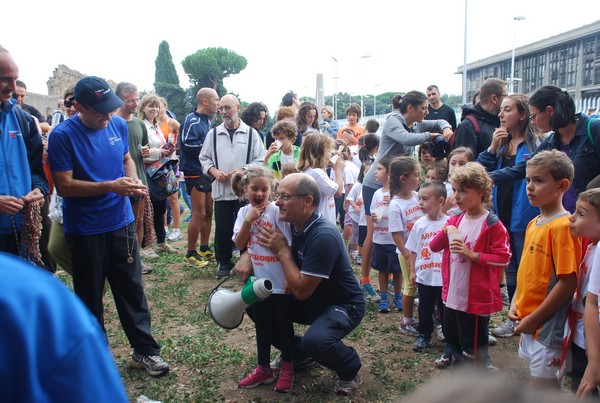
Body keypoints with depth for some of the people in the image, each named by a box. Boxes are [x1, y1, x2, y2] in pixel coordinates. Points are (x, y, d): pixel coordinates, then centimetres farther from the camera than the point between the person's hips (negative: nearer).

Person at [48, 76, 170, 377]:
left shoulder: (118, 125, 1)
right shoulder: (63, 135, -14)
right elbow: (65, 186, -16)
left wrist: (132, 180, -6)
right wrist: (111, 187, -23)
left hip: (121, 222, 4)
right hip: (85, 230, -3)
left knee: (132, 289, 10)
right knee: (90, 296, 12)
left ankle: (144, 349, 24)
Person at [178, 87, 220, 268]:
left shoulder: (208, 120, 14)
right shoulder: (192, 121, -14)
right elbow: (187, 144, -25)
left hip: (208, 172, 9)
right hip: (195, 173, -9)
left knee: (208, 212, 13)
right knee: (199, 214, -5)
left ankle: (204, 249, 26)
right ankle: (191, 254, 8)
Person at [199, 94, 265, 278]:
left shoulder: (251, 133, 2)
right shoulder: (213, 134, 8)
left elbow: (260, 160, 0)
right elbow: (204, 158, 12)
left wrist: (243, 171, -14)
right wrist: (214, 171, -7)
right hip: (221, 190, 2)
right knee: (222, 229, 8)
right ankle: (224, 262, 24)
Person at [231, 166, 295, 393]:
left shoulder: (276, 211, -14)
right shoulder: (244, 212, 1)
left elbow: (290, 245, -14)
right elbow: (240, 245, -5)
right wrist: (248, 220, -18)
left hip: (281, 282, -5)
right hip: (259, 281, 5)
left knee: (284, 325, 11)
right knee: (262, 326, 16)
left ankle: (287, 369, 28)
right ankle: (264, 369, 32)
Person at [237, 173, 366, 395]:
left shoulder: (324, 236, -31)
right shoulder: (292, 224, -6)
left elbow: (301, 291, -29)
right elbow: (260, 242, 13)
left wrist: (283, 251, -23)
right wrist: (247, 256, -8)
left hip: (342, 305, -8)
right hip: (310, 300, 8)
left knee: (314, 341, -35)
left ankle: (350, 368, 0)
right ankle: (296, 352, 19)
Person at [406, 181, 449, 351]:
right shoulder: (419, 224, -2)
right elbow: (413, 250, 6)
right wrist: (412, 271, 6)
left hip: (444, 277, -3)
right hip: (423, 276, 3)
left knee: (445, 309, 12)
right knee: (425, 310, 15)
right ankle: (424, 336, 32)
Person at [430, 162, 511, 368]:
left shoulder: (492, 224, -13)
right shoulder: (455, 220, 6)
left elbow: (503, 258, -15)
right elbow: (434, 246, 7)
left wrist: (471, 254, -23)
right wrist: (445, 231, -12)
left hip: (476, 298, -7)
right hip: (452, 294, 7)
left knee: (473, 348, 6)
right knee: (452, 338, 21)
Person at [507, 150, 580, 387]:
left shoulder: (563, 226, -18)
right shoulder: (533, 224, 8)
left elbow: (568, 282, -21)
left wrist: (534, 319, -16)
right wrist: (515, 303, 5)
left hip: (547, 329, -8)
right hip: (528, 324, 8)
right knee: (535, 378, 21)